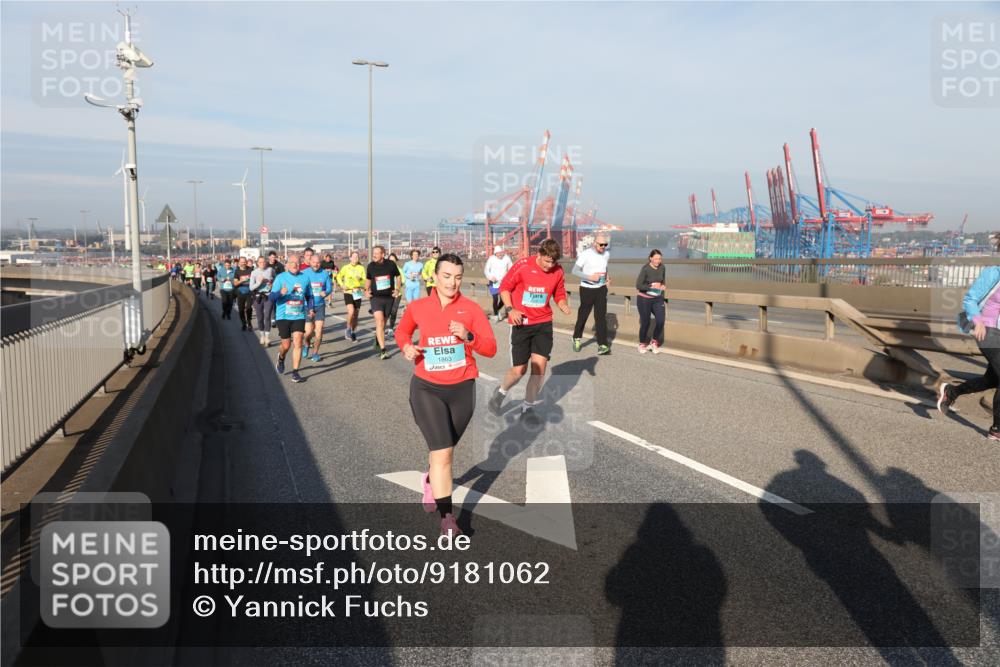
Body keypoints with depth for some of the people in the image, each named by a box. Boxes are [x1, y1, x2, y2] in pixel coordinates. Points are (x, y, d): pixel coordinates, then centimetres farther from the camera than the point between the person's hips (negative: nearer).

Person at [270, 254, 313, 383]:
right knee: (286, 345, 4)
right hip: (283, 316, -2)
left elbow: (309, 295, 19)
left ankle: (295, 372, 1)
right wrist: (281, 293, -28)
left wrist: (310, 308, 4)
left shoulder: (304, 278, 6)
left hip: (299, 316, 2)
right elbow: (272, 297, -7)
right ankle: (281, 358, 39)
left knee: (297, 343, -7)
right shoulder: (280, 277, -3)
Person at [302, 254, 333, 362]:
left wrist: (325, 292, -19)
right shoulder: (304, 273, -5)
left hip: (320, 305, 2)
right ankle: (306, 345, 32)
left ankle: (315, 352, 13)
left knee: (319, 330, -4)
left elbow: (329, 288, 4)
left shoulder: (325, 274, 0)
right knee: (309, 331, -2)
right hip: (307, 306, -2)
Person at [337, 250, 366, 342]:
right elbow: (339, 276, 15)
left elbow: (365, 281, 0)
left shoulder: (361, 268, 2)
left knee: (356, 314, 6)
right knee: (351, 311, -21)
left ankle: (353, 332, 23)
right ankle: (348, 329, 0)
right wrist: (342, 285, 0)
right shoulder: (346, 268, 1)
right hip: (348, 292, -2)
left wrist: (360, 279, -20)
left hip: (358, 293, 2)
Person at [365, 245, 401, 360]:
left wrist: (397, 289, 4)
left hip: (389, 297, 1)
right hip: (376, 297, -1)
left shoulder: (390, 264, -5)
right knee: (379, 321, -16)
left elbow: (398, 276, 13)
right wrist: (366, 290, 4)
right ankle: (382, 350, -17)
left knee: (383, 322, 14)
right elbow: (368, 279, 18)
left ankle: (378, 341, 39)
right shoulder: (371, 266, -1)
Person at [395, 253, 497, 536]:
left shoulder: (471, 308, -5)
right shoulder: (417, 308, -2)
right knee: (442, 451, -12)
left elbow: (491, 348, -8)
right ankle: (447, 517, -2)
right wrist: (406, 347, -2)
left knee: (444, 449, 20)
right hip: (427, 387, -1)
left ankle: (431, 481, 54)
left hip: (462, 388, 2)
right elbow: (402, 331, 19)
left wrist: (468, 336, -25)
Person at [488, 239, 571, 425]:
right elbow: (505, 287, -2)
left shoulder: (557, 271, -3)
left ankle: (527, 408, 12)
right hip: (521, 323, -3)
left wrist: (563, 305, -12)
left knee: (540, 365, -8)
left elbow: (559, 295, 10)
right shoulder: (523, 265, -13)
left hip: (543, 323, 3)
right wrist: (510, 309, -16)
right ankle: (501, 393, 34)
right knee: (519, 370, 0)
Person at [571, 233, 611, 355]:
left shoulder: (606, 254, 5)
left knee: (601, 317, -5)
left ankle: (602, 345, -8)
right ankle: (577, 339, 33)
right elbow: (575, 271, -15)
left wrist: (606, 278, 7)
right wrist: (590, 277, -24)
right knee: (583, 316, 9)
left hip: (601, 289, 3)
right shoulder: (585, 254, -12)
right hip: (587, 289, -3)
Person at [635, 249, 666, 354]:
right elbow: (638, 285, -18)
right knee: (645, 322, 4)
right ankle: (642, 344, 28)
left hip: (657, 299, 4)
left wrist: (662, 286, -3)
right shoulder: (645, 269, -16)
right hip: (644, 299, -4)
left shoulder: (662, 267, -2)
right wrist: (651, 286, -24)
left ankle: (654, 343, 13)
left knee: (661, 320, -10)